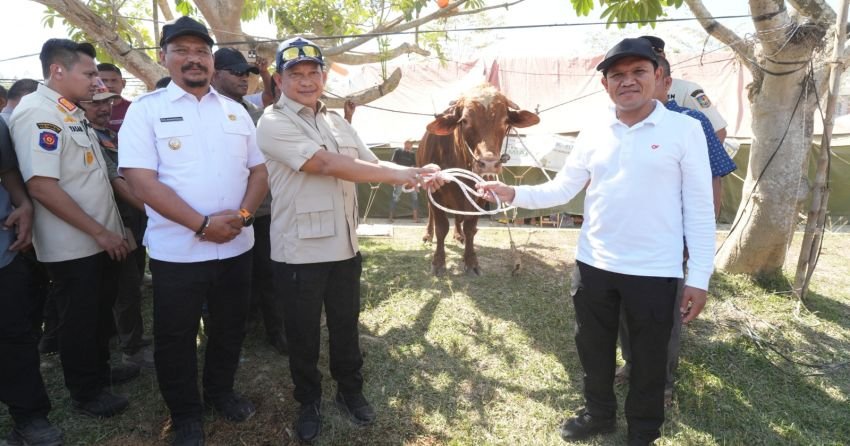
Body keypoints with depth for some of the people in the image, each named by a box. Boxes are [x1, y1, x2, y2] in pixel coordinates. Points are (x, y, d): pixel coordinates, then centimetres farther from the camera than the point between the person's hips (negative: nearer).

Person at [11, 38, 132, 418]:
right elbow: (41, 187, -26)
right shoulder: (37, 113, -18)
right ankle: (86, 394, 24)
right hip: (73, 248, -9)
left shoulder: (71, 113, 11)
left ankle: (100, 372, 39)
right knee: (79, 322, 7)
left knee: (100, 314, 21)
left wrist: (108, 231, 19)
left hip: (99, 242, 9)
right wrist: (99, 232, -22)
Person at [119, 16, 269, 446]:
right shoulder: (146, 109, -4)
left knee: (230, 328, 18)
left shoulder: (235, 111, 8)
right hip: (177, 250, -3)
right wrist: (202, 224, -19)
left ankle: (220, 391, 41)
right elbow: (141, 181, -13)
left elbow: (259, 170, 7)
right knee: (176, 338, 11)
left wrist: (243, 214, -11)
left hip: (236, 246, 4)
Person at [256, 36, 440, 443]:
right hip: (299, 251, -5)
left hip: (343, 246, 6)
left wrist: (415, 174, -8)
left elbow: (370, 163, 12)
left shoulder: (337, 123, 12)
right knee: (303, 333, 12)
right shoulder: (273, 124, -12)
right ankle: (309, 401, 33)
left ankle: (350, 390, 39)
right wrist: (397, 175, -21)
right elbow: (327, 164, -23)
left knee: (346, 325, 18)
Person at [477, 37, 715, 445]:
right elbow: (561, 188, 3)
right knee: (593, 348, 19)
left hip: (655, 271, -3)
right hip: (593, 265, 4)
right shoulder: (593, 133, 4)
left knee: (648, 358, 13)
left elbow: (699, 208, -7)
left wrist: (699, 278, -8)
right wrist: (513, 194, -12)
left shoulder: (684, 129, -7)